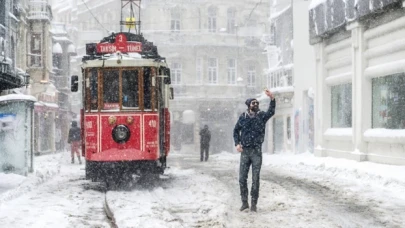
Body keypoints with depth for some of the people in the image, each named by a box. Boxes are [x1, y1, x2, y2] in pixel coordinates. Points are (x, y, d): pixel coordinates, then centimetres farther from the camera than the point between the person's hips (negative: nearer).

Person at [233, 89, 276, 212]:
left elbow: (271, 112, -20)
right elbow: (236, 131, 15)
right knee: (242, 178, 3)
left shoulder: (262, 116, 0)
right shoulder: (243, 117, 5)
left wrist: (272, 98, -36)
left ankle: (254, 203, 10)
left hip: (256, 151, -1)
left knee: (255, 179, 1)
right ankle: (244, 202, 15)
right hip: (244, 151, 1)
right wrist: (237, 144, 1)